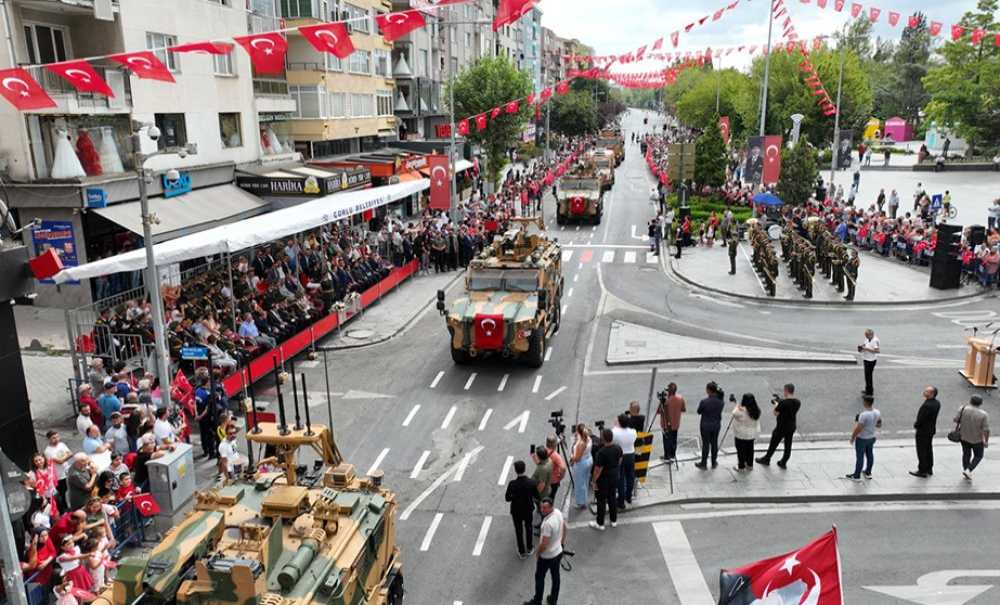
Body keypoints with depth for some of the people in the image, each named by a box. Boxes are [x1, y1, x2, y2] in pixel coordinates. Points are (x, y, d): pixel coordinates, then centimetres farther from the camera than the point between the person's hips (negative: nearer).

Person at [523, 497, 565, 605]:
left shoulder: (547, 523, -36)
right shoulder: (558, 512, -11)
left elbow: (544, 544, -30)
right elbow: (564, 527, 8)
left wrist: (538, 553, -10)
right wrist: (562, 541, 22)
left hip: (547, 556, -7)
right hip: (558, 552, 7)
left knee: (539, 577, 15)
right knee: (555, 577, 22)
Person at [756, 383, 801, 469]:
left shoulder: (783, 403, -26)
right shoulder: (798, 402, -7)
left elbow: (775, 413, -15)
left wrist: (776, 404, 1)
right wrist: (780, 400, 11)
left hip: (781, 428, -6)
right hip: (791, 427, 6)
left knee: (773, 445, 13)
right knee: (788, 446, 17)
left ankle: (766, 460, 30)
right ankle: (783, 463, 29)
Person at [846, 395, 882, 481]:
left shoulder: (864, 415, -30)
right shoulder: (877, 413, -8)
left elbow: (858, 429, -26)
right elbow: (879, 425, 6)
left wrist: (852, 438, -12)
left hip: (861, 439, -7)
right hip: (872, 437, 7)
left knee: (860, 457, 5)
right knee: (870, 455, 20)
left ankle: (856, 476, 18)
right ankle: (868, 473, 36)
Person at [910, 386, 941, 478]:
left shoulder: (927, 405, -30)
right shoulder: (937, 403, -1)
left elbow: (921, 418, -25)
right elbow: (932, 416, 7)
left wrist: (915, 425, -6)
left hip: (923, 431, -9)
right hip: (931, 430, 9)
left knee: (922, 451, 3)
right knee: (929, 449, 20)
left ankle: (922, 471, 11)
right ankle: (929, 469, 31)